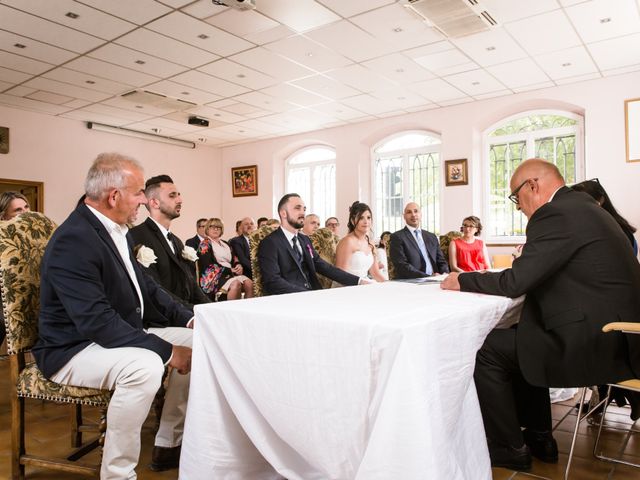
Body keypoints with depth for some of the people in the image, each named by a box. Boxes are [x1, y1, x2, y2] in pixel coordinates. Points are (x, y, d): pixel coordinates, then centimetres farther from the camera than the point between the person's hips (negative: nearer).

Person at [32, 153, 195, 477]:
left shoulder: (115, 230, 4)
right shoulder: (73, 240, -24)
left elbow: (146, 287, 11)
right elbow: (97, 321, -31)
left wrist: (188, 318, -1)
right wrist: (166, 350, -29)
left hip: (121, 334, 9)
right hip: (72, 349, -9)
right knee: (144, 365, -35)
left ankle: (169, 444, 15)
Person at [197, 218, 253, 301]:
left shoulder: (225, 244, 23)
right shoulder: (204, 244, 2)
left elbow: (233, 260, 22)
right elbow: (209, 266, -9)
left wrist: (238, 266, -3)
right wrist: (230, 270, -14)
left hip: (230, 273, 6)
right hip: (214, 276, -6)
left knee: (249, 283, -23)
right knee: (236, 284, -35)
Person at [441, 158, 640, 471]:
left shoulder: (555, 214, -17)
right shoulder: (579, 204, 14)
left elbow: (515, 282, -19)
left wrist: (462, 280, -6)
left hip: (596, 343, -10)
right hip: (614, 329, 10)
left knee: (486, 349, -4)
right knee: (519, 338, 22)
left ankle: (508, 448, 13)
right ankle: (538, 437, 29)